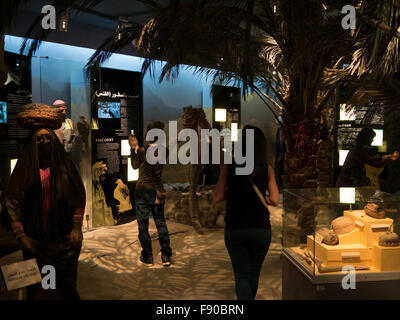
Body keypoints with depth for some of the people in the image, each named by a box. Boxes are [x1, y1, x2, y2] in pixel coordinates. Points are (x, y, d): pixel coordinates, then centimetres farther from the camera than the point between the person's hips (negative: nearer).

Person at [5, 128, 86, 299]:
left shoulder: (64, 165, 4)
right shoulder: (25, 168, 1)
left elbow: (79, 198, 3)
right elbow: (12, 202, -1)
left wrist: (77, 227, -5)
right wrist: (20, 235, -7)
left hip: (64, 238, 1)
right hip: (35, 239, 0)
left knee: (66, 282, 7)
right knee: (39, 285, 6)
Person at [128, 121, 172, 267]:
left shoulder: (143, 151, -16)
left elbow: (135, 165, -1)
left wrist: (134, 148, 3)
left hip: (143, 190, -4)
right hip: (157, 190, 5)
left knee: (143, 224, 8)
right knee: (161, 222, 14)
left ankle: (147, 257, 16)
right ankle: (166, 256, 15)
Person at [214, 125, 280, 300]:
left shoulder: (229, 167, -6)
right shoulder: (266, 169, -3)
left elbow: (217, 197, -6)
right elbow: (275, 200, -6)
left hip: (235, 230, -1)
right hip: (261, 229, 2)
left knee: (242, 276, 9)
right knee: (254, 274, 22)